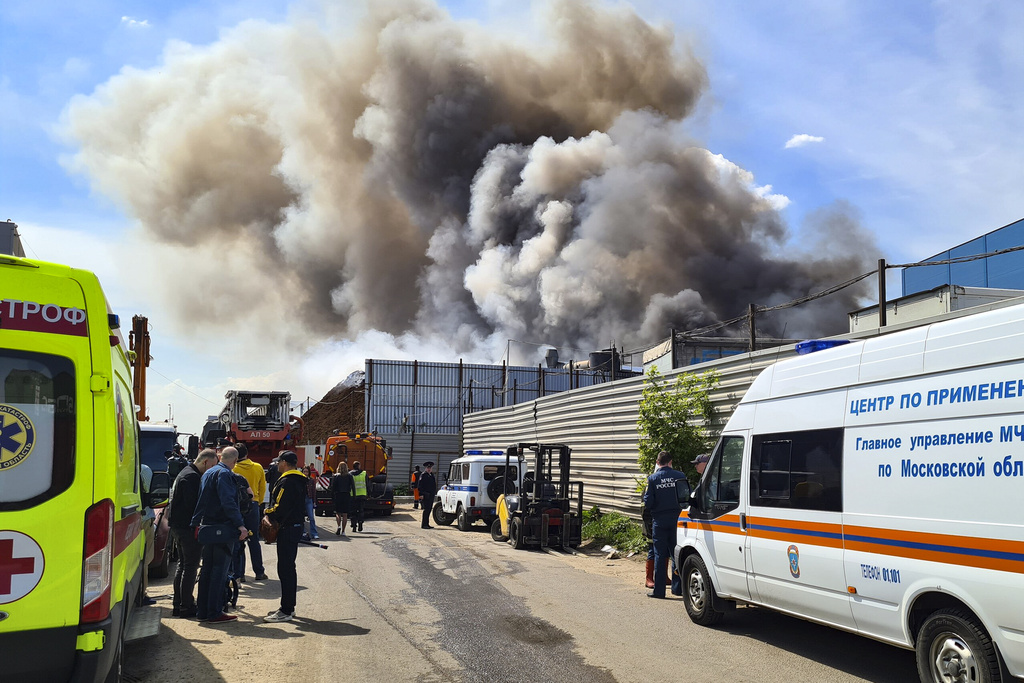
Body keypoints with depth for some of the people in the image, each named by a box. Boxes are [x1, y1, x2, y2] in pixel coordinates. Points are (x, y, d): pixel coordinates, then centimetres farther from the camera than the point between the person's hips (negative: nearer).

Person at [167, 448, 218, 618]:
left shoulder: (185, 473, 17)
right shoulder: (192, 477, -18)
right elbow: (193, 505, -23)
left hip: (179, 526, 11)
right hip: (188, 527, -11)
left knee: (182, 564, 16)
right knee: (190, 566, -5)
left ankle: (177, 604, 22)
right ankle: (186, 606, -2)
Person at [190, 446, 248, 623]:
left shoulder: (208, 473, 16)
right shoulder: (224, 474, -14)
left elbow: (201, 501, 21)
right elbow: (228, 502, -25)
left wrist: (196, 523, 26)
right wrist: (240, 525, -28)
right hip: (223, 529, -9)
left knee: (207, 569, 14)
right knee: (220, 570, -4)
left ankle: (203, 611, 19)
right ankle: (215, 613, -2)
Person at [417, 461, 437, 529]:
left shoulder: (432, 475, 17)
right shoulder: (423, 475, -8)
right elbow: (419, 485, -13)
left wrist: (434, 492, 16)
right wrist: (421, 494, -19)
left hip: (431, 495, 8)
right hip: (426, 496, -8)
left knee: (429, 510, 10)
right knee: (426, 509, -8)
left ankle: (427, 524, 16)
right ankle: (423, 524, -5)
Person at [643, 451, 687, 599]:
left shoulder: (653, 478, -6)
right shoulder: (680, 476, -3)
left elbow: (648, 503, -8)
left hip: (660, 520, -1)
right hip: (676, 519, 1)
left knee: (660, 555, 4)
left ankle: (659, 590, 5)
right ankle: (678, 588, 17)